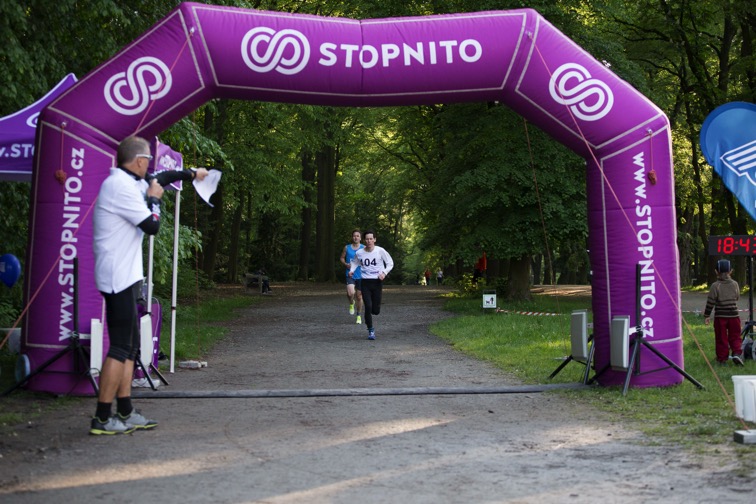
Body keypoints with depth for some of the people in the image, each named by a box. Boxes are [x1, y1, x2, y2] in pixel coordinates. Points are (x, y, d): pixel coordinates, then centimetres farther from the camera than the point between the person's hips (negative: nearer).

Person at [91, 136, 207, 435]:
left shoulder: (127, 182, 15)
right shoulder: (121, 187, -16)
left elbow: (159, 179, 34)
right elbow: (152, 226, -17)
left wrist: (191, 174, 43)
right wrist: (154, 199, 0)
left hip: (124, 277, 10)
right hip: (120, 278, -10)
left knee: (130, 345, 12)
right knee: (121, 347, -8)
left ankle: (125, 413, 18)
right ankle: (102, 419, -3)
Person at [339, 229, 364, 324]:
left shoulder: (364, 248, 0)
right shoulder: (347, 247, 3)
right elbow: (341, 258, 12)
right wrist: (346, 264, -7)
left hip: (360, 276, 0)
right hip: (350, 275, 0)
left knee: (359, 296, 9)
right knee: (350, 293, -24)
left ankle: (359, 316, 27)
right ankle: (351, 303, 12)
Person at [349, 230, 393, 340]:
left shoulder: (380, 251, -6)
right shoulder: (359, 253, 0)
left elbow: (390, 263, 4)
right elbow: (354, 262, 20)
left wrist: (384, 272, -11)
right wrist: (352, 270, 0)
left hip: (377, 282, 0)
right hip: (365, 282, 1)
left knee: (376, 310, 0)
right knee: (368, 307, -11)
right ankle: (370, 330, 7)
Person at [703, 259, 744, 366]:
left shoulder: (715, 286, -10)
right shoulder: (735, 284, 0)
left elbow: (710, 302, -9)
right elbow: (737, 297, 14)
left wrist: (706, 316, -1)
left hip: (720, 316, -2)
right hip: (733, 315, 2)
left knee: (721, 338, 6)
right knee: (734, 337, 13)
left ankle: (722, 358, 10)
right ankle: (737, 353, -5)